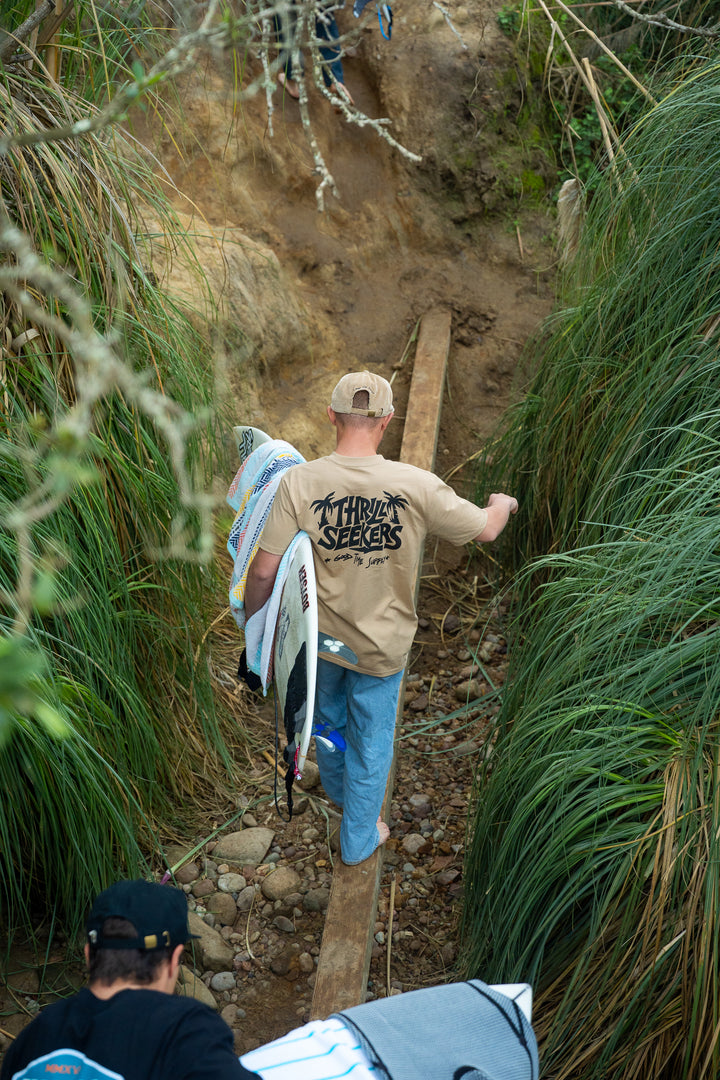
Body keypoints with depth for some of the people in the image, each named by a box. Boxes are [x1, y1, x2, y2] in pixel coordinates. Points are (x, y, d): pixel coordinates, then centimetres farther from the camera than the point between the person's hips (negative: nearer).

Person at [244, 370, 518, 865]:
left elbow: (264, 570, -19)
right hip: (381, 644, -2)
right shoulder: (416, 486, -22)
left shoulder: (299, 482, -22)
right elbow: (485, 528, -7)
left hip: (318, 635, 2)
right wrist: (503, 504, 17)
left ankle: (337, 787, 61)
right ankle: (359, 838, 41)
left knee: (328, 716, 31)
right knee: (371, 737, 21)